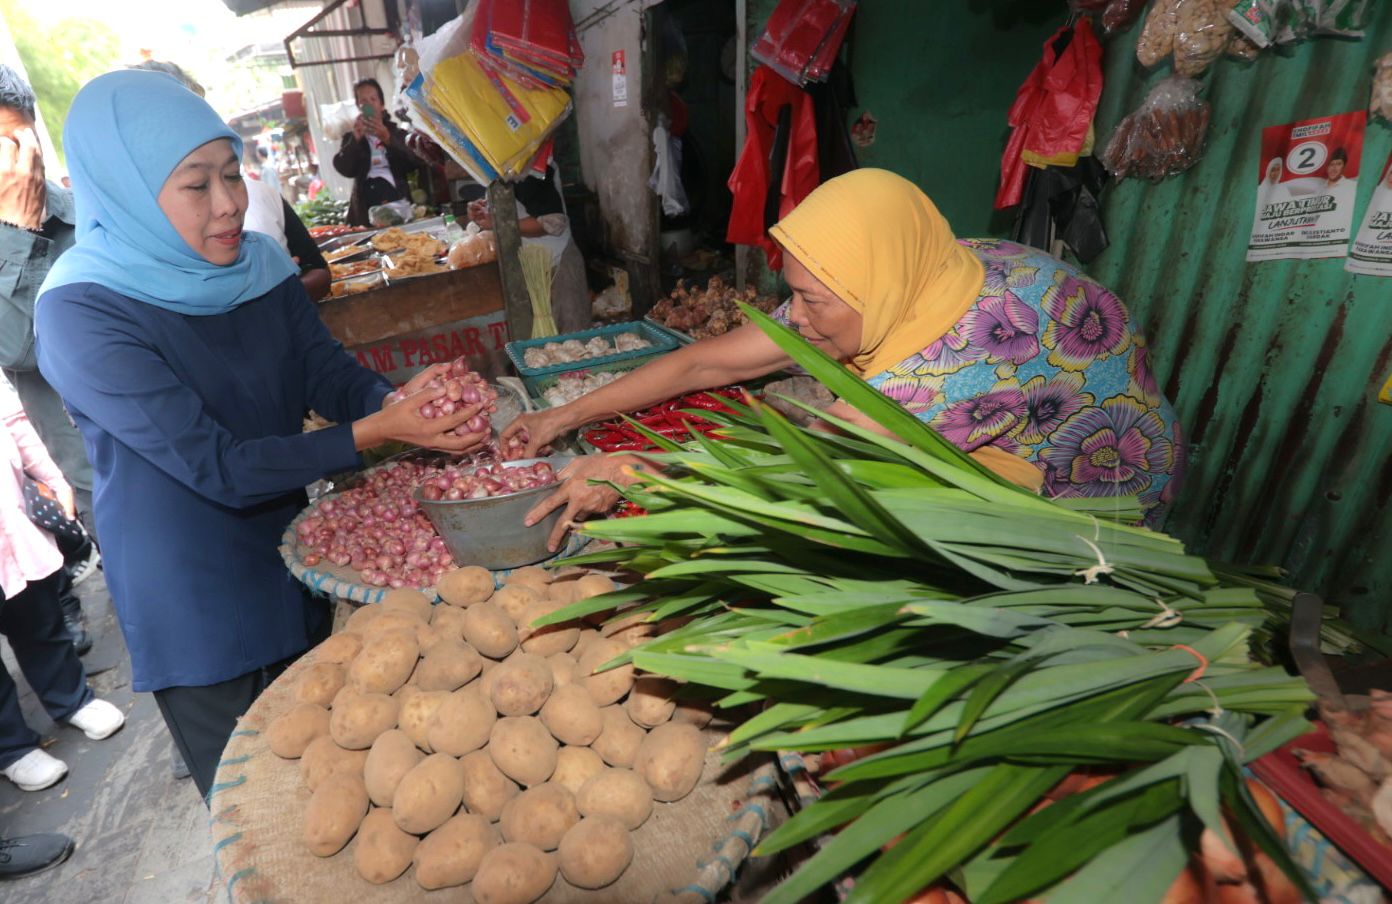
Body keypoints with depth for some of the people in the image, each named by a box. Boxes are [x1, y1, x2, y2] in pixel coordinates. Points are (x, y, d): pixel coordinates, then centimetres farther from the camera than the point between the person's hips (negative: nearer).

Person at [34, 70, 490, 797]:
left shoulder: (258, 261, -5)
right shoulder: (81, 313, -22)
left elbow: (326, 370, -6)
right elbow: (216, 467, -26)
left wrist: (396, 399, -27)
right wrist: (375, 433, -34)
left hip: (290, 559, 6)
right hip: (195, 609, -5)